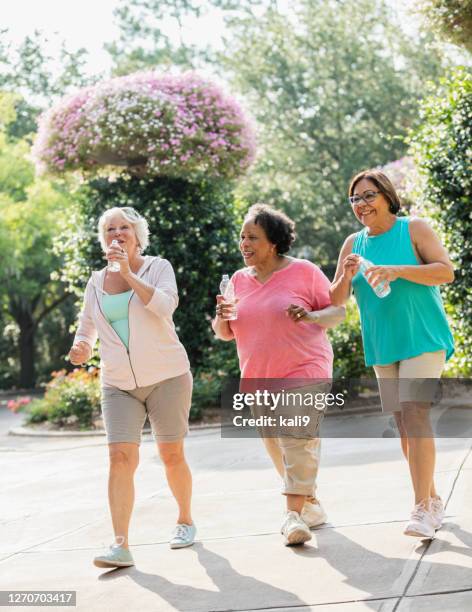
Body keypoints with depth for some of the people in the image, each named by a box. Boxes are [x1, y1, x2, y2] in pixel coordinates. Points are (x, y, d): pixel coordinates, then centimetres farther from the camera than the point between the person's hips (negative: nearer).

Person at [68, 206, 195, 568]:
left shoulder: (157, 267, -1)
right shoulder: (97, 282, 9)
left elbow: (166, 305, -19)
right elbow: (88, 325, 19)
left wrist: (130, 274, -23)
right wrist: (82, 346, -3)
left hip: (167, 376, -2)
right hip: (119, 384, 2)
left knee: (171, 455, 5)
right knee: (121, 457, -12)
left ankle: (186, 521, 29)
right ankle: (121, 546, -16)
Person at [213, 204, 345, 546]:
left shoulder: (303, 271, -3)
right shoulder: (239, 280, 10)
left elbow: (338, 311, 0)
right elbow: (224, 334, 15)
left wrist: (310, 316, -20)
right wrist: (222, 319, -9)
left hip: (304, 372, -6)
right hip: (258, 378, 6)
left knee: (298, 439, -18)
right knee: (278, 449, 9)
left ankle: (294, 515, -22)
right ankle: (312, 505, 25)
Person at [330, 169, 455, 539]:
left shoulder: (414, 229, -3)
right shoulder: (353, 244, 9)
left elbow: (447, 272, -13)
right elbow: (336, 301, 8)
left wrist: (397, 271, -23)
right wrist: (346, 276, -13)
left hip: (422, 339, -5)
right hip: (383, 347, 5)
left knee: (415, 414, -18)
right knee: (402, 426, 8)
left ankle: (423, 510, -18)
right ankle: (433, 499, 22)